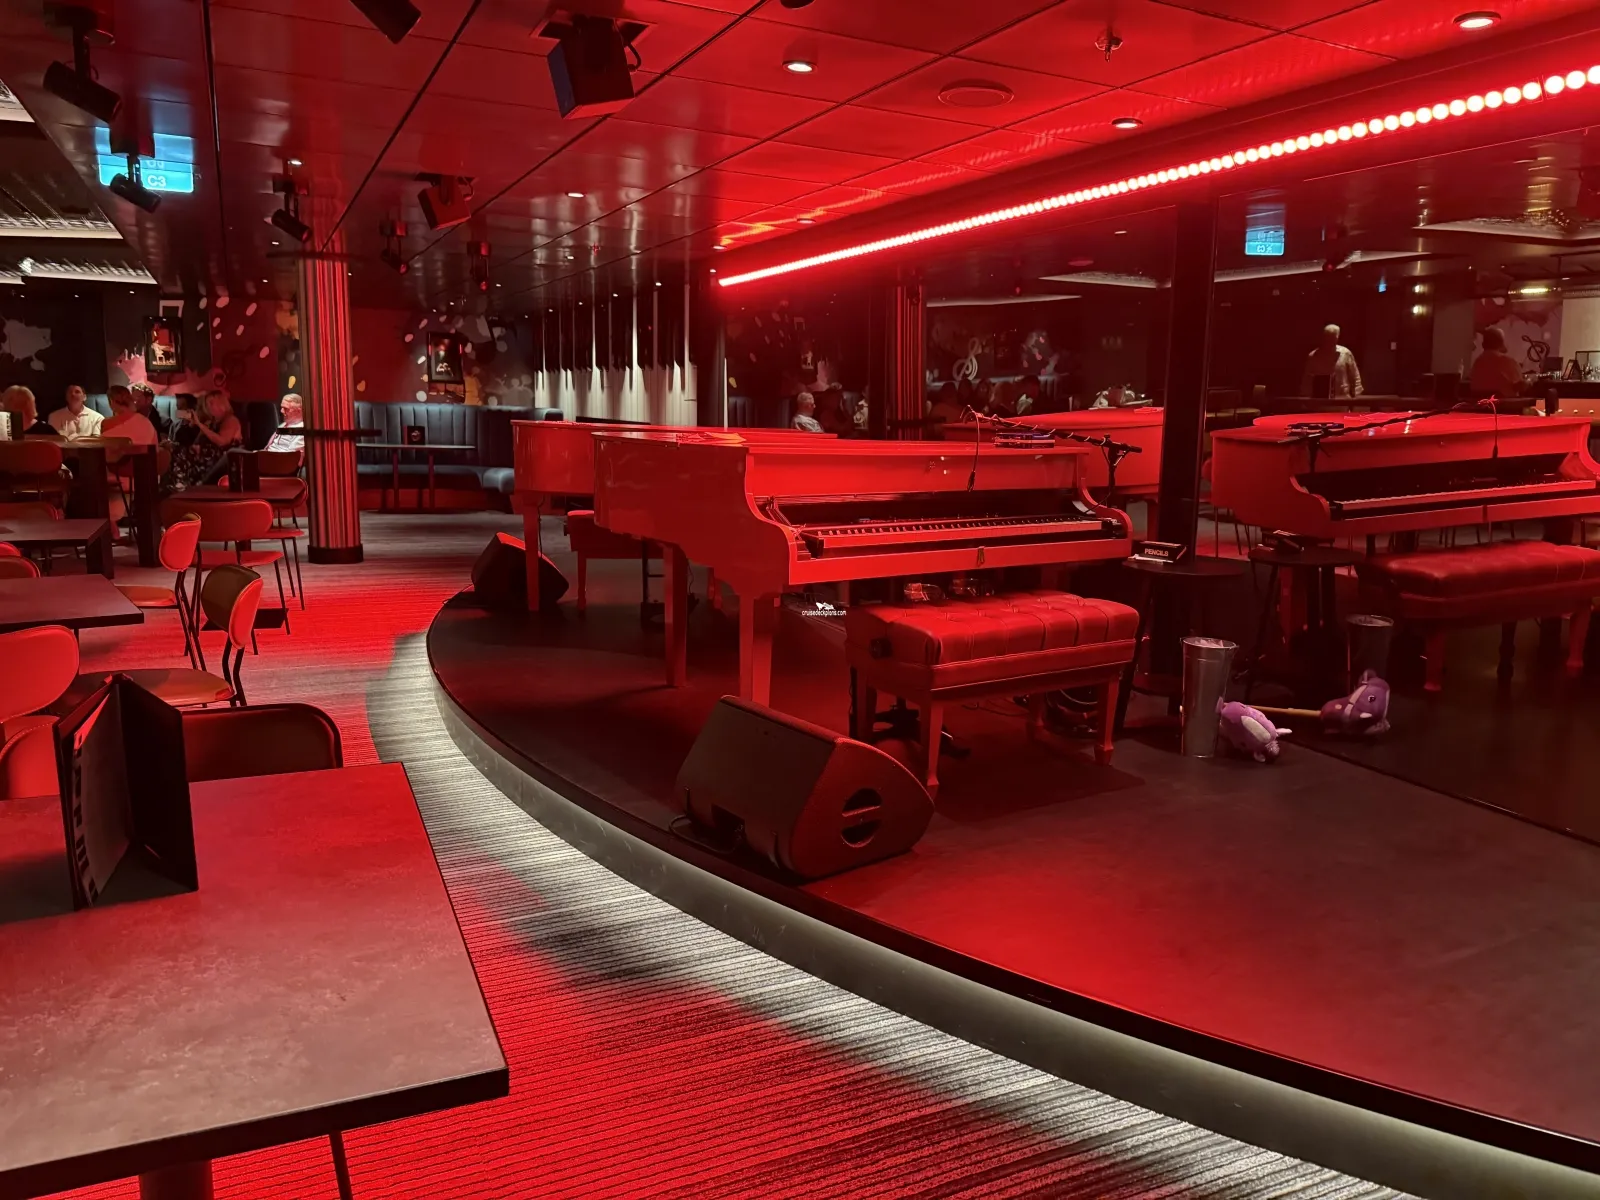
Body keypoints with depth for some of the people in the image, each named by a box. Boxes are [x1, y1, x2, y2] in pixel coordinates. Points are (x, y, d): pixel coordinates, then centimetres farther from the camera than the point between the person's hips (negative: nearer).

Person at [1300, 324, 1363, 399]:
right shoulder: (1312, 357, 1)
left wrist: (1355, 397, 0)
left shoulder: (1345, 353, 1)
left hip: (1343, 400, 0)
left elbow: (1355, 377, 6)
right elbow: (1306, 382, 6)